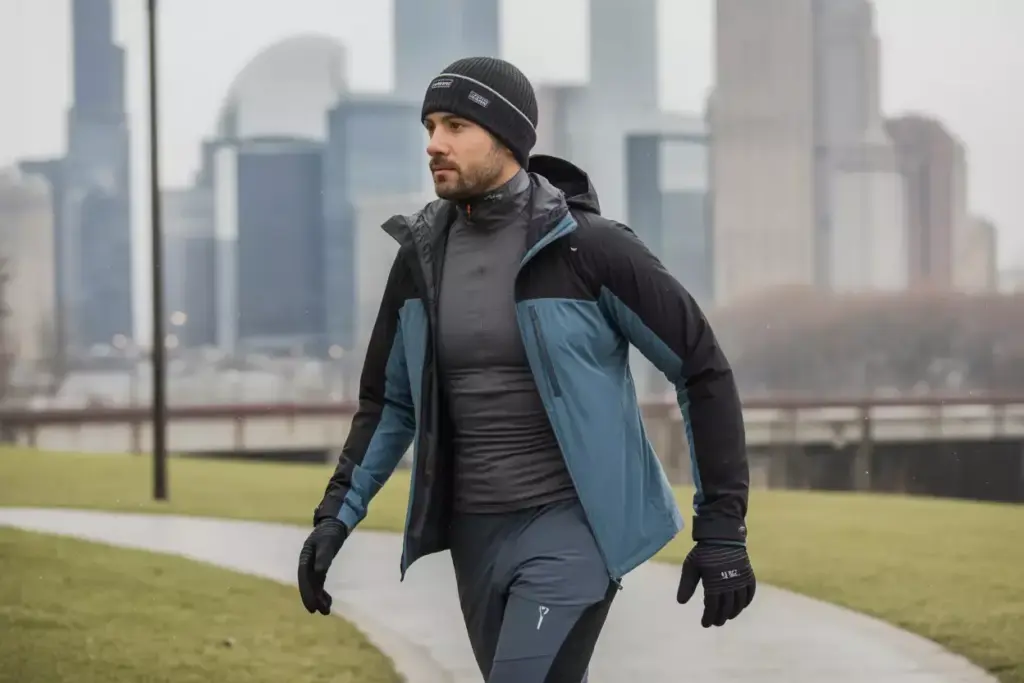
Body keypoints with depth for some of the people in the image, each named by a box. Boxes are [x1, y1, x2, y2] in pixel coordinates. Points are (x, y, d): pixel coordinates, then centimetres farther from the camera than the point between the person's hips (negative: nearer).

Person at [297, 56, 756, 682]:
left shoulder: (588, 247, -12)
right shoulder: (422, 256, 4)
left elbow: (703, 368, -7)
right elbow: (390, 399, 16)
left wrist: (723, 529, -9)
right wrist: (337, 512, 5)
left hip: (572, 524, -6)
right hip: (475, 531, 6)